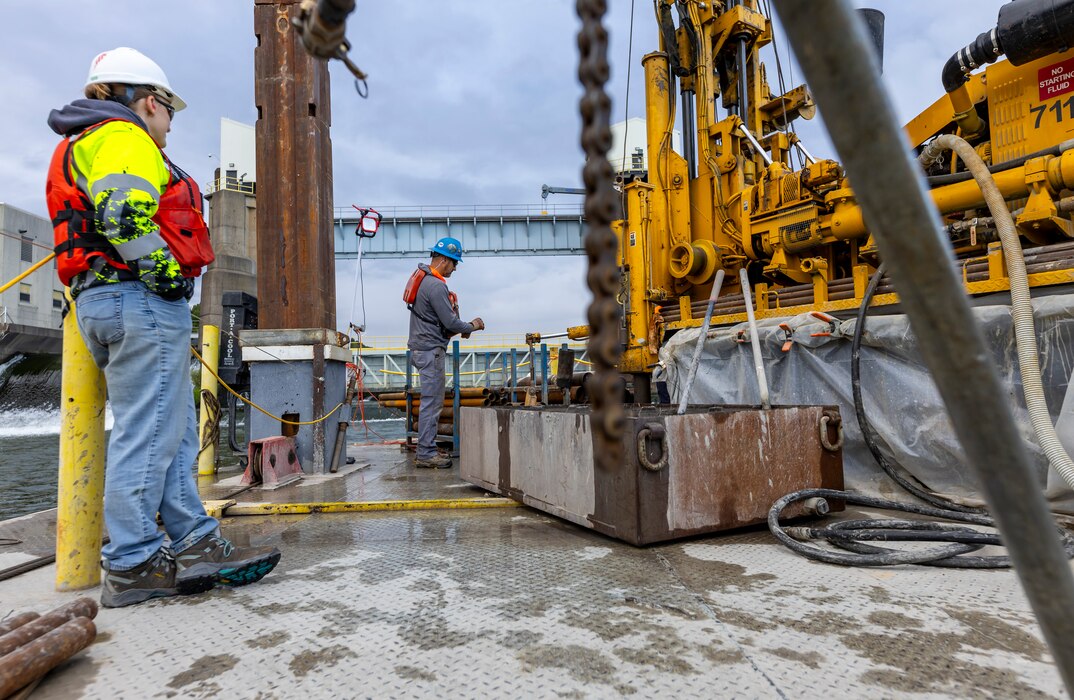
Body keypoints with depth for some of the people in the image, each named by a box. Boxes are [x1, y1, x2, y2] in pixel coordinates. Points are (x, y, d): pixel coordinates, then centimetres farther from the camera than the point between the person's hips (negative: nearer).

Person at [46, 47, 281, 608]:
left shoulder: (82, 148, 29)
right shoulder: (122, 136, -3)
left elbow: (98, 221, 24)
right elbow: (123, 211, -22)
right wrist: (166, 272, -17)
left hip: (99, 300, 11)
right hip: (140, 299, -11)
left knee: (175, 430, 10)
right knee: (147, 433, -7)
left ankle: (197, 544, 14)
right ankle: (130, 567, 1)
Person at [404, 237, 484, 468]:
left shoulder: (423, 277, 14)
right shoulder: (436, 286, -19)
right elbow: (450, 322, -19)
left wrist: (458, 329, 14)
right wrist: (472, 326, -2)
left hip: (422, 347, 11)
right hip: (430, 350, -11)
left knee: (432, 401, 15)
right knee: (432, 402, -6)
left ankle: (426, 449, 22)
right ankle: (426, 454, 0)